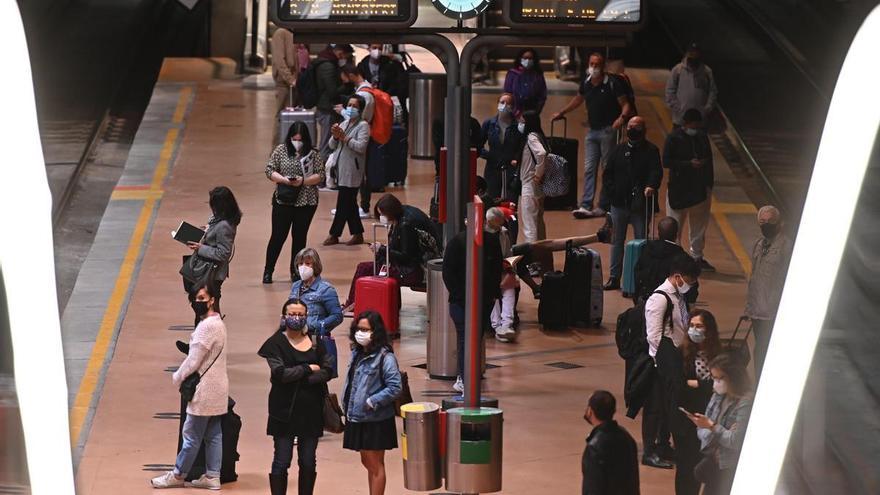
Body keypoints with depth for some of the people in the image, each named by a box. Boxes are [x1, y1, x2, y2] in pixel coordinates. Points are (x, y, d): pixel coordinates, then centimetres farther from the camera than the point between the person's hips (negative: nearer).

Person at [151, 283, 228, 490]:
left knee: (191, 436, 1)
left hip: (204, 390, -10)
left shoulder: (207, 326, -21)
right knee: (213, 435, 12)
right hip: (217, 389, 10)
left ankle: (178, 475, 9)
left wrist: (177, 377, -3)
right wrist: (182, 376, 10)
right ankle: (212, 476, 15)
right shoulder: (218, 323, 11)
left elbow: (193, 361, -19)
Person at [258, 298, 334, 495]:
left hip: (311, 410, 3)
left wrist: (298, 378, -15)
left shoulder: (315, 342, 8)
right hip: (285, 411, -3)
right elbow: (280, 373, -16)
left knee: (308, 463, 7)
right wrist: (308, 369, -8)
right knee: (282, 462, -1)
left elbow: (327, 371, -3)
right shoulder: (276, 343, -3)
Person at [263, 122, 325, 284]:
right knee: (278, 236, 0)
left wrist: (303, 181, -18)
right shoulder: (281, 150, 1)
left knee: (300, 237, 8)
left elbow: (320, 175, -2)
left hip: (306, 203, 1)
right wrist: (284, 179, -17)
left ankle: (295, 271, 19)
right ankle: (268, 270, 11)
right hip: (283, 201, -1)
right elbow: (269, 170, 0)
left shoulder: (313, 154, 1)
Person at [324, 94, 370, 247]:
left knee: (343, 203, -6)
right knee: (350, 203, 11)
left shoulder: (363, 125, -6)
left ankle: (334, 234, -1)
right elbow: (332, 146, 14)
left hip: (352, 170, -8)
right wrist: (336, 137, -6)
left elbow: (361, 146, -19)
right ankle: (357, 234, 17)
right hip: (341, 169, 8)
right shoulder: (344, 124, 16)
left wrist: (345, 138, -17)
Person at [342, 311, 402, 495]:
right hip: (357, 418, 8)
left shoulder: (385, 357, -16)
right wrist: (347, 406, 7)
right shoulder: (357, 353, 9)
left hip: (376, 421, -8)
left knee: (375, 465, 0)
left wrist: (372, 402, -20)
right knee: (367, 462, 16)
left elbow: (395, 388, -20)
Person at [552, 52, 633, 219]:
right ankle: (586, 206, -1)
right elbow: (578, 100, 25)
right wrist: (561, 113, 28)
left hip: (608, 130, -6)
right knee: (589, 169, 1)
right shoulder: (586, 83, 6)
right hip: (592, 130, 6)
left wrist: (622, 117, -30)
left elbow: (625, 104, -12)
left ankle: (604, 206, 6)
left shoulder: (612, 83, -12)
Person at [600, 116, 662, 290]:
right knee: (617, 241, 9)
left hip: (640, 205, -3)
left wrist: (651, 186, -33)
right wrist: (609, 196, -2)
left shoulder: (651, 151, 0)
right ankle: (614, 278, 16)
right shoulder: (619, 150, 10)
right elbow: (607, 174, 10)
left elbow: (656, 172, -13)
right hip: (619, 204, 3)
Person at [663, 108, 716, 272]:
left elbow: (709, 160, 12)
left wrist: (709, 184, 4)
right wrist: (689, 164, -22)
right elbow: (666, 162, -15)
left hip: (700, 189, 5)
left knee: (699, 225, 13)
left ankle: (697, 257, 25)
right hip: (679, 189, -5)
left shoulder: (702, 137, 6)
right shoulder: (674, 138, -9)